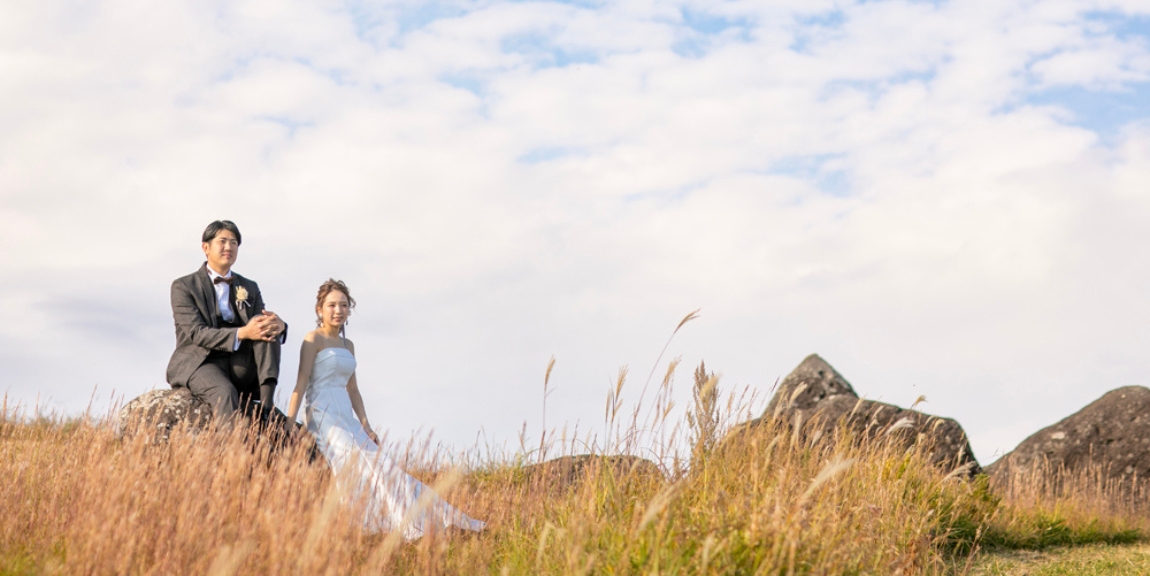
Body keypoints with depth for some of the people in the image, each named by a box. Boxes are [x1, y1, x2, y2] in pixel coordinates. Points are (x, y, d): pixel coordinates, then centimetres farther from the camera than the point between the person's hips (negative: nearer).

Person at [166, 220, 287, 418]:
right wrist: (242, 333, -28)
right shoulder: (183, 287, 1)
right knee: (225, 393, -37)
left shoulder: (249, 288, 17)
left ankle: (265, 403, -31)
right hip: (198, 364, -5)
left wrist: (276, 325, -23)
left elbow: (259, 326, 5)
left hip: (240, 366, 5)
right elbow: (196, 333, -13)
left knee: (268, 329, -19)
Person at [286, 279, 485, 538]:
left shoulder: (348, 345, 20)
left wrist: (365, 427, 13)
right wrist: (288, 424, -17)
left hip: (347, 418, 7)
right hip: (323, 416, -7)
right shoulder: (314, 339, -1)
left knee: (377, 465, -4)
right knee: (357, 465, -19)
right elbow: (301, 383, -9)